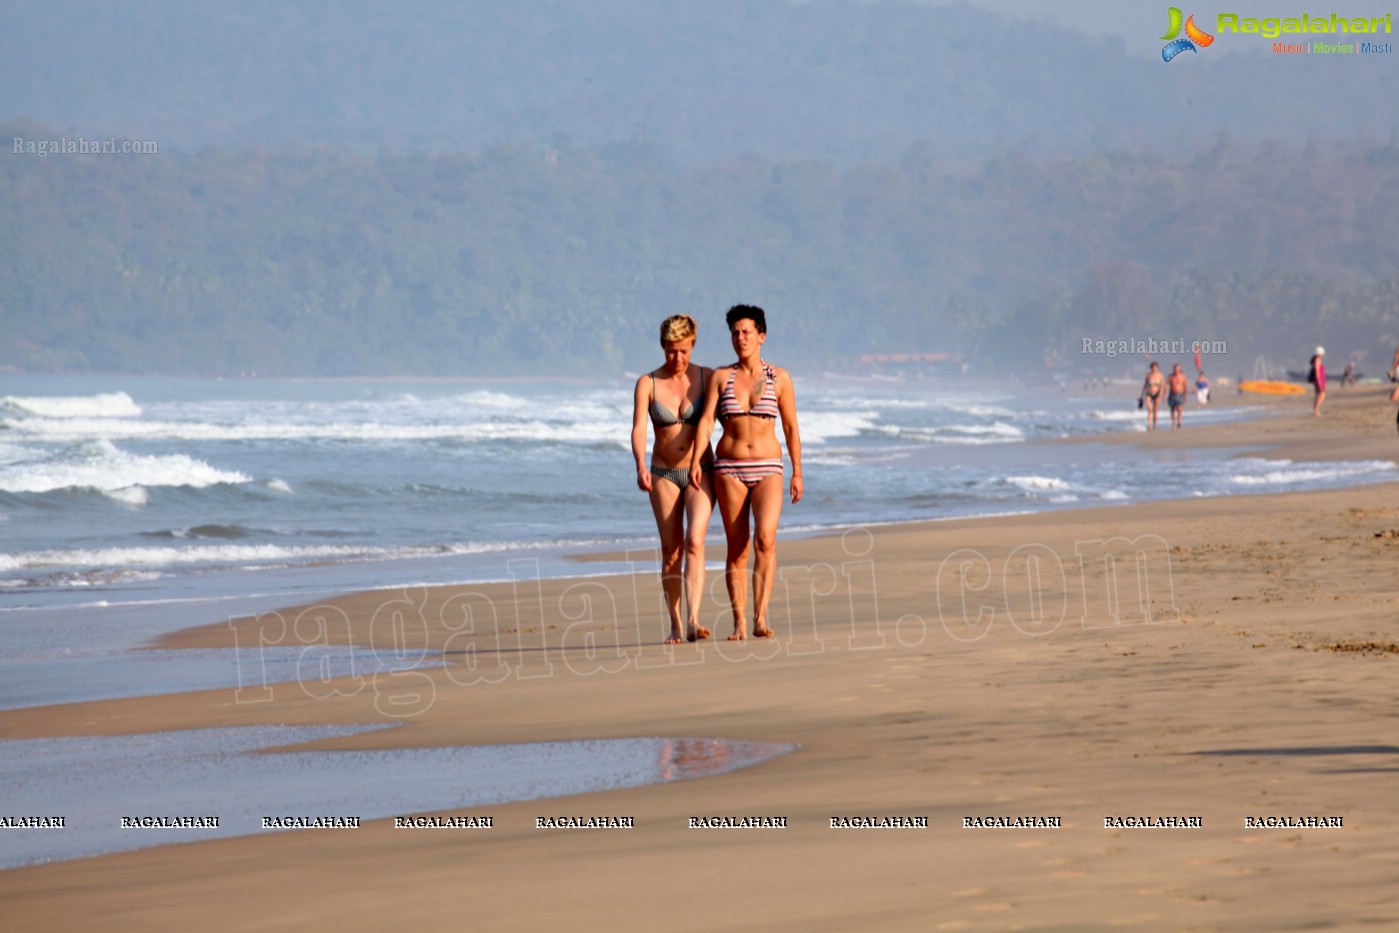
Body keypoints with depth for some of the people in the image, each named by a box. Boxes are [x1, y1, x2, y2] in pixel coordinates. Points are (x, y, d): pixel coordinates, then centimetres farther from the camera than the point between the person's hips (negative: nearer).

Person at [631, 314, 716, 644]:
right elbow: (639, 429, -13)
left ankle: (693, 620, -26)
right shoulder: (648, 384, -2)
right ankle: (675, 625, 12)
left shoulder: (706, 378, -2)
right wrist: (641, 465, -31)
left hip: (700, 472, -1)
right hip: (663, 474, 1)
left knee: (694, 542, -18)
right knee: (671, 550, 3)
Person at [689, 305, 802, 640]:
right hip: (729, 469, 1)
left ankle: (760, 617, -20)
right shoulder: (720, 377, 6)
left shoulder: (779, 378, 5)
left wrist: (797, 473, 6)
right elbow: (706, 419, -3)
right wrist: (695, 459, -17)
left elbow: (791, 427, 8)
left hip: (767, 469, -1)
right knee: (737, 549, 1)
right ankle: (739, 622, 5)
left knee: (765, 538, -20)